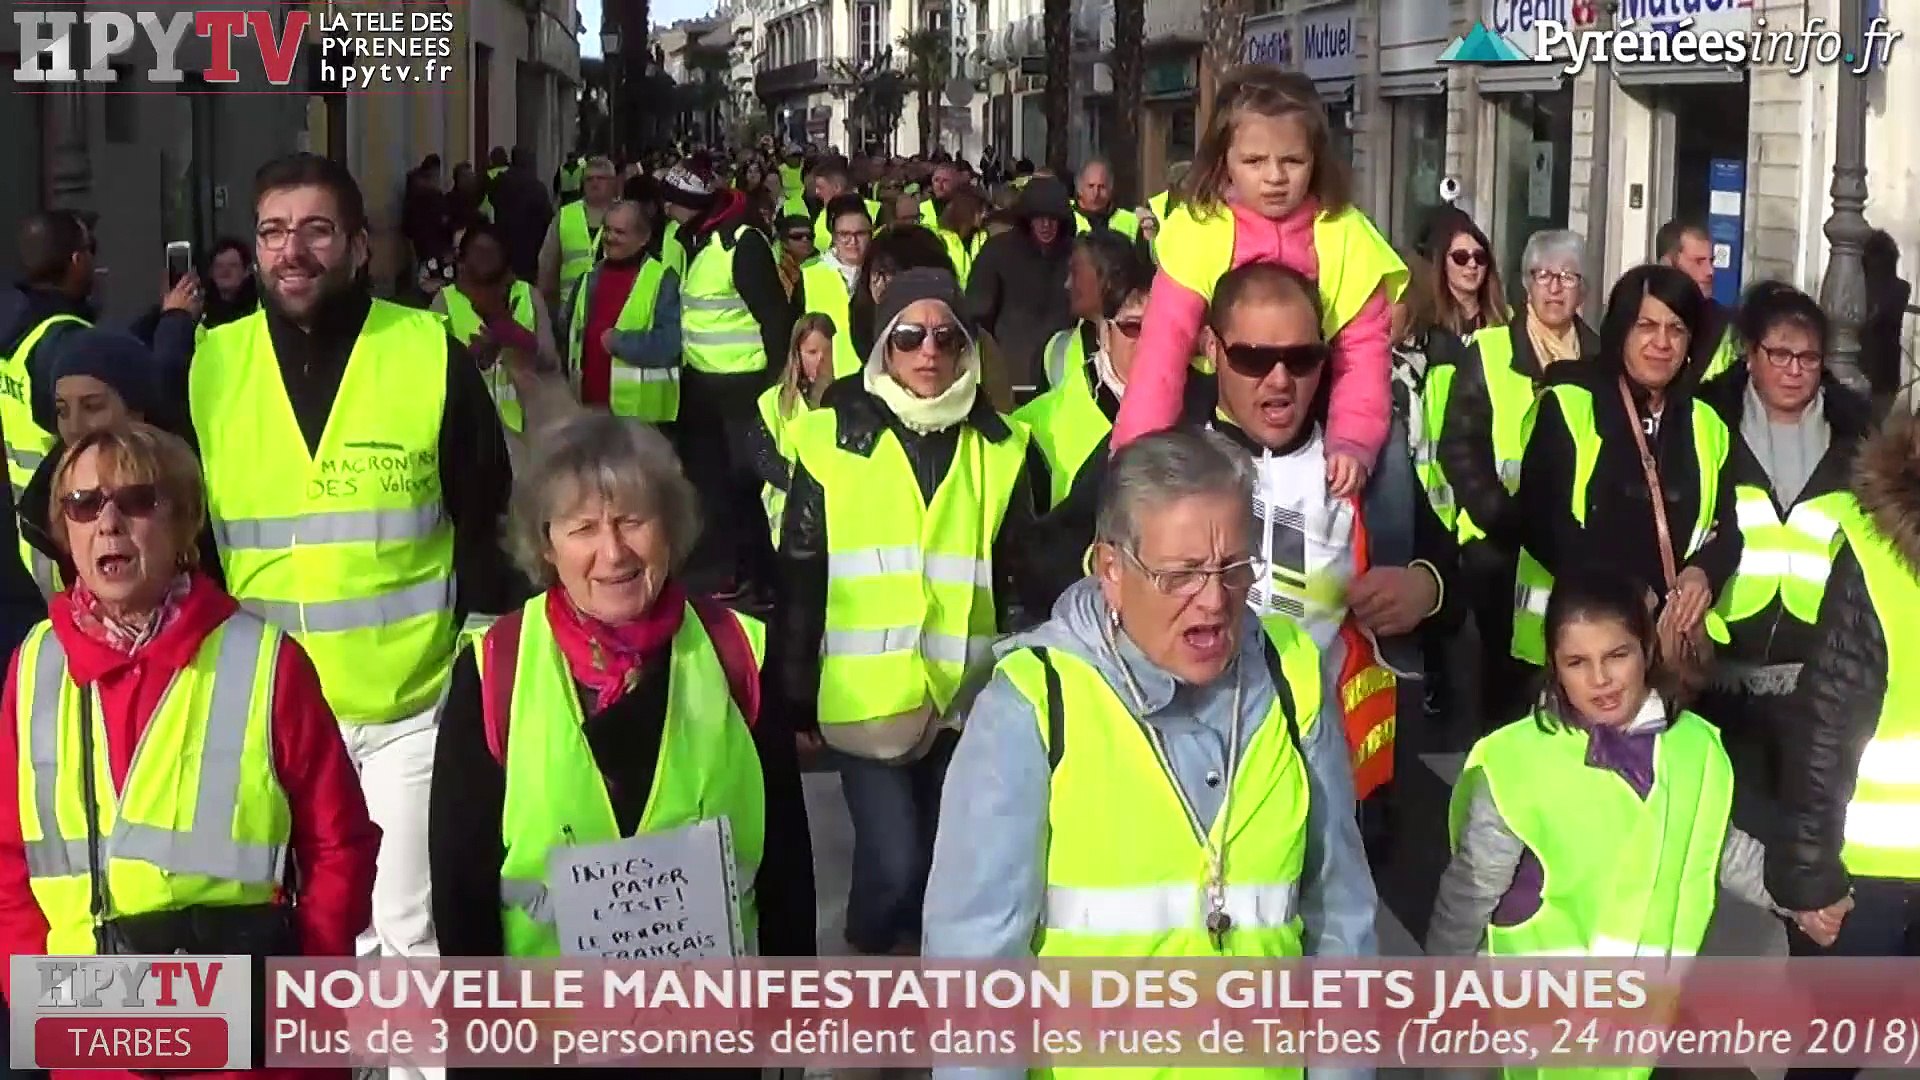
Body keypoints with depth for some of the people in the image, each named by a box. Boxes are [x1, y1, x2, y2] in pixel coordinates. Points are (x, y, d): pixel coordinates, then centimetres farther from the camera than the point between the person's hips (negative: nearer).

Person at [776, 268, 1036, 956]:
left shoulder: (999, 447, 4)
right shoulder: (833, 439, -4)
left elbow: (1019, 578, 10)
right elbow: (799, 577, -1)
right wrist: (796, 696, -1)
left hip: (964, 697, 3)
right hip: (868, 695, -3)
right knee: (891, 862, -9)